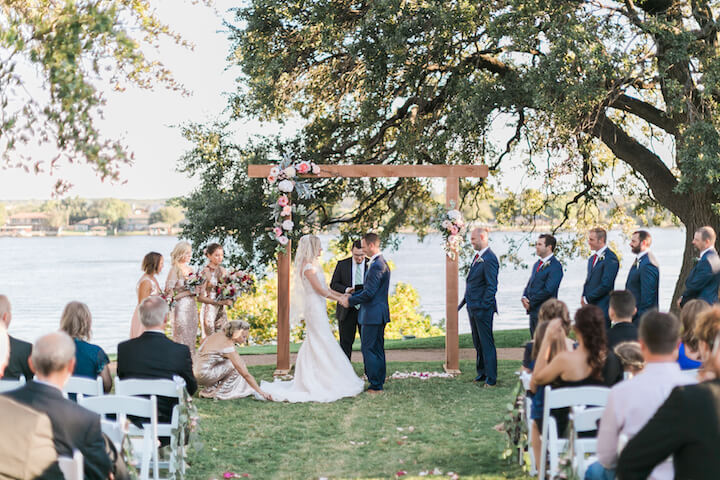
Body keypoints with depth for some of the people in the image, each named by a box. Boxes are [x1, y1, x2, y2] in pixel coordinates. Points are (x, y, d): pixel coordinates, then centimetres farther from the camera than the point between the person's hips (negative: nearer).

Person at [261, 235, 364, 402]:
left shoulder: (312, 265, 15)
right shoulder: (308, 267, -15)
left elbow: (324, 288, 18)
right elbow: (320, 289, -17)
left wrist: (341, 295, 12)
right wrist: (340, 299, -10)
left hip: (318, 308, 10)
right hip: (315, 308, -10)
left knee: (313, 344, 12)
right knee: (324, 343, -6)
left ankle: (309, 380, 16)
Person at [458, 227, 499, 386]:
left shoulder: (489, 259, -17)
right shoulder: (478, 257, 13)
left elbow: (492, 286, -20)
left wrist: (483, 306, -21)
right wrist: (465, 301, 16)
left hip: (483, 309, -10)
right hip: (473, 307, 10)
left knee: (487, 343, -2)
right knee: (478, 343, 16)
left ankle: (491, 378, 4)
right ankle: (481, 373, 26)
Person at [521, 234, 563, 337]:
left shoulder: (555, 266, -13)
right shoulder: (537, 264, 17)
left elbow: (548, 290, -19)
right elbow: (530, 283, 21)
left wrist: (530, 302, -12)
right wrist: (524, 297, 1)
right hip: (533, 311, 9)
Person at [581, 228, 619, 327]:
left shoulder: (610, 258, -12)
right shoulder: (592, 258, 18)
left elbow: (606, 285, -17)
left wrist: (587, 299, -10)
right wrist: (584, 298, 4)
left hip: (602, 308, -8)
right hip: (589, 306, 8)